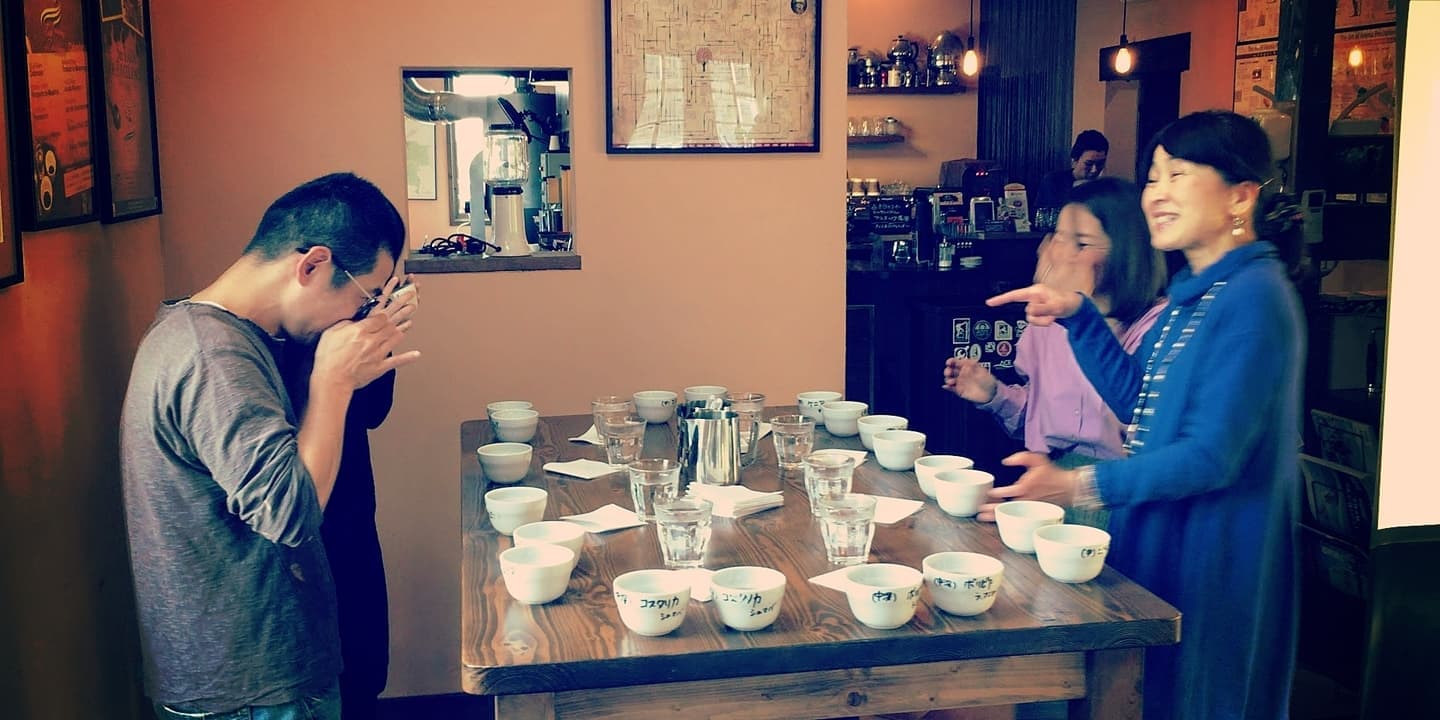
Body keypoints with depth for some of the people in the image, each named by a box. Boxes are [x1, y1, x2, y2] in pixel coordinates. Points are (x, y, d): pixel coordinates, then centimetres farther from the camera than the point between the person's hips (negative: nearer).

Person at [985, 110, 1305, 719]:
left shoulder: (1252, 298, -21)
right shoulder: (1195, 292, 9)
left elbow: (1212, 456, -26)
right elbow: (1138, 400, 13)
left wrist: (1080, 486, -29)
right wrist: (1078, 316, 3)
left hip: (1212, 556, -9)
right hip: (1155, 541, 9)